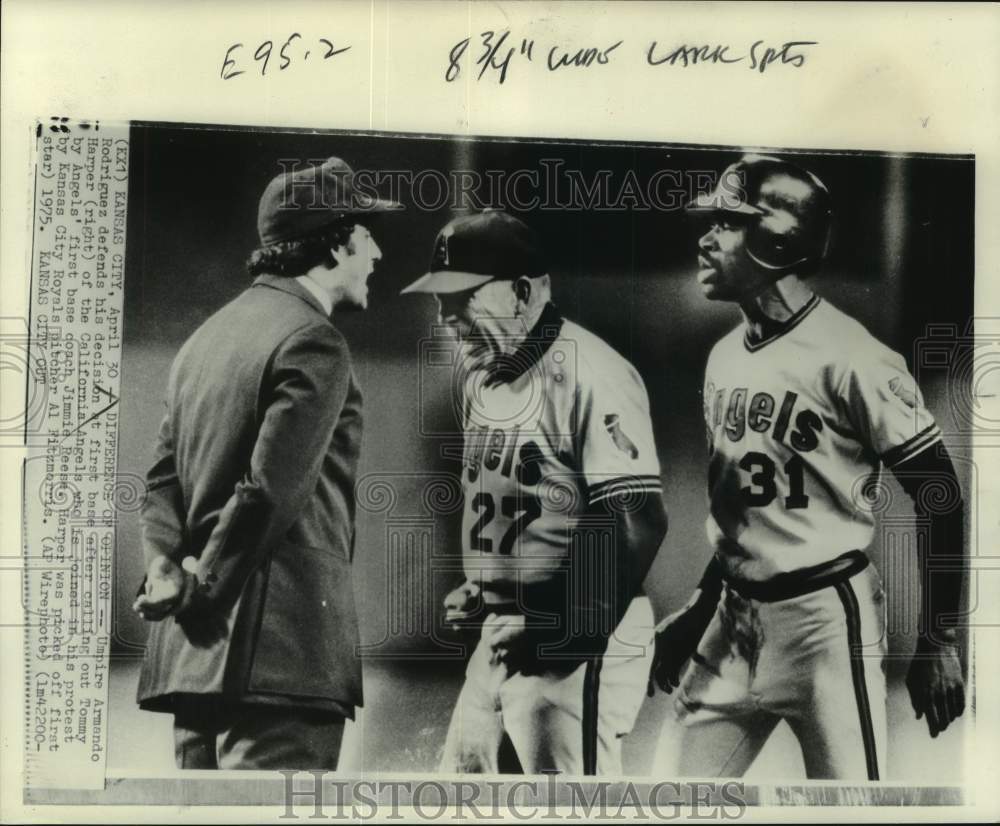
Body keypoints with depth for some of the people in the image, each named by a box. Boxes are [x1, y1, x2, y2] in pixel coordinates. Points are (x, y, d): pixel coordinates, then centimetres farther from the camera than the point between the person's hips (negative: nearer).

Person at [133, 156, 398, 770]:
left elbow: (164, 476, 11)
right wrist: (203, 591, -9)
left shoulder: (206, 337, 17)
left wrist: (166, 570, -1)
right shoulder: (314, 344, -11)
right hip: (280, 650, -9)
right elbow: (270, 492, -19)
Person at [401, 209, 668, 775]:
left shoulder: (591, 375, -17)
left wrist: (566, 631, -19)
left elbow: (641, 524, -19)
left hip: (575, 648, -9)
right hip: (500, 638, 9)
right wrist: (475, 589, 10)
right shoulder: (476, 366, 10)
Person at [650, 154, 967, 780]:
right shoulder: (724, 357, 8)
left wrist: (940, 642, -10)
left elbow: (943, 502, -11)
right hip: (733, 618, 7)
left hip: (828, 617, -7)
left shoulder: (850, 359, -15)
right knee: (679, 776, 10)